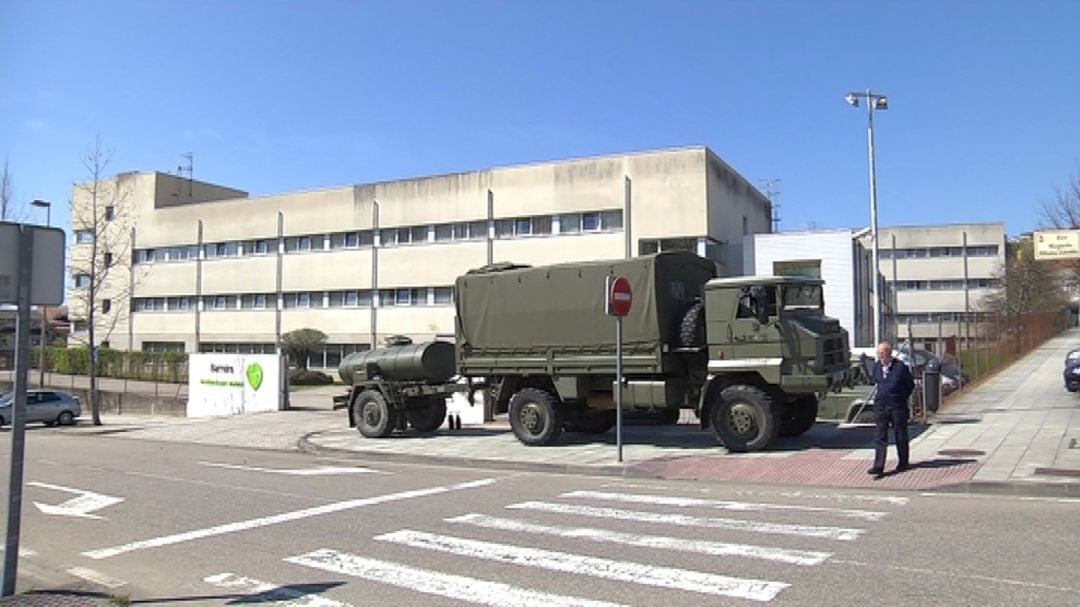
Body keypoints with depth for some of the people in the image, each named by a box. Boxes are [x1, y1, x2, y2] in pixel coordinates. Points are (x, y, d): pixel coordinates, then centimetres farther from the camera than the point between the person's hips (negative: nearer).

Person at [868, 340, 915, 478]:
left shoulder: (900, 367, -10)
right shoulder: (876, 366, 4)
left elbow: (910, 385, 2)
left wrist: (902, 398, 2)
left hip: (897, 407, -3)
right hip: (880, 406, 4)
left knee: (900, 436, 10)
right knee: (880, 437, -3)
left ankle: (903, 463, 26)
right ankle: (878, 467, -7)